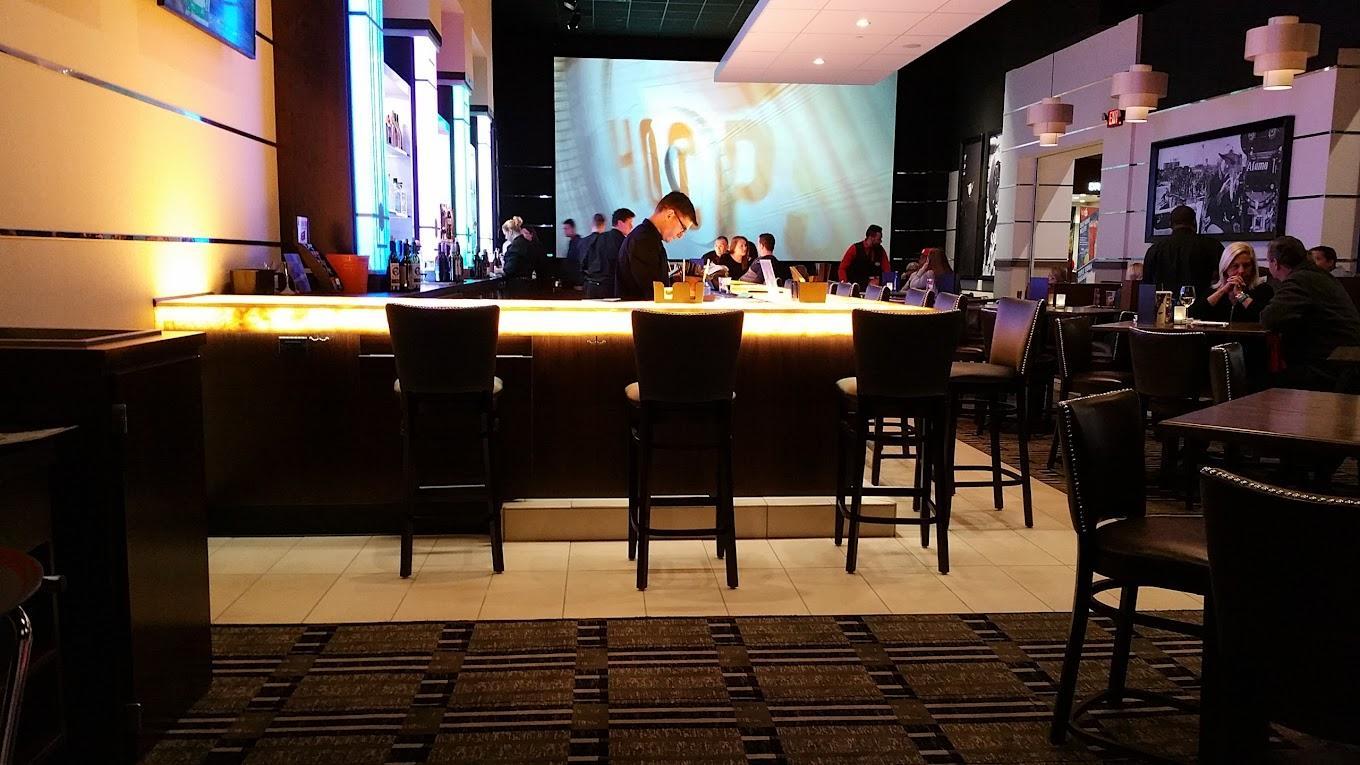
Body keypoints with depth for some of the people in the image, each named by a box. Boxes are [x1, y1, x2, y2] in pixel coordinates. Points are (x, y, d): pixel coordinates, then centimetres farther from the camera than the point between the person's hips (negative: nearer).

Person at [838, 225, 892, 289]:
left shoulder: (880, 250, 2)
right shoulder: (855, 248, -5)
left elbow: (887, 271, 5)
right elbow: (843, 268, -3)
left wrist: (878, 280, -15)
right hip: (855, 286, -2)